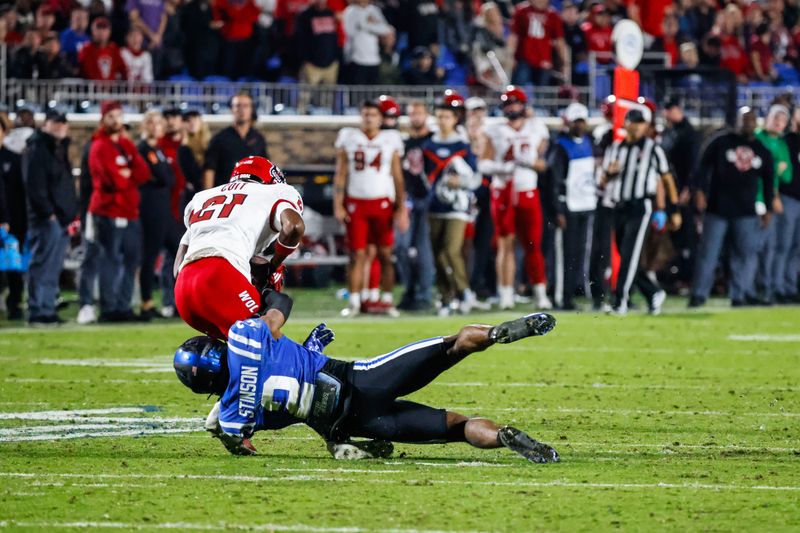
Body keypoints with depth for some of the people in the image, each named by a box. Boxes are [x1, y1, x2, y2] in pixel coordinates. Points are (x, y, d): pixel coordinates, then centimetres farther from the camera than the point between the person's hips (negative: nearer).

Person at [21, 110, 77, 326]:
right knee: (43, 266, -9)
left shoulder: (59, 150, 21)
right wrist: (48, 212, -18)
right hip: (46, 219, -9)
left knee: (53, 268, 11)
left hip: (61, 219, 9)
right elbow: (34, 186, -15)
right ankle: (38, 312, -9)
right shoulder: (37, 150, -7)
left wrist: (72, 214, 16)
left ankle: (47, 310, 15)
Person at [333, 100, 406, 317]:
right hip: (355, 203, 0)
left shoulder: (391, 140, 6)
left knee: (385, 254, 0)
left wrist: (401, 207, 2)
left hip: (383, 203, 0)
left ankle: (387, 299, 5)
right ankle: (354, 301, -1)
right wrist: (338, 205, -1)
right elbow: (340, 173, 6)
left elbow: (397, 176, 8)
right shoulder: (348, 138, 6)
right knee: (357, 254, -3)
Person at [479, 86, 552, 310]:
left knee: (533, 245, -1)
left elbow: (543, 164, 9)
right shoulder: (496, 132, 5)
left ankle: (541, 293, 6)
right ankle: (506, 295, -2)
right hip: (502, 192, 0)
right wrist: (500, 167, -16)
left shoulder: (536, 130, 8)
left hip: (528, 193, 0)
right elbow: (483, 164, 2)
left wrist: (528, 161, -10)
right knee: (505, 244, -2)